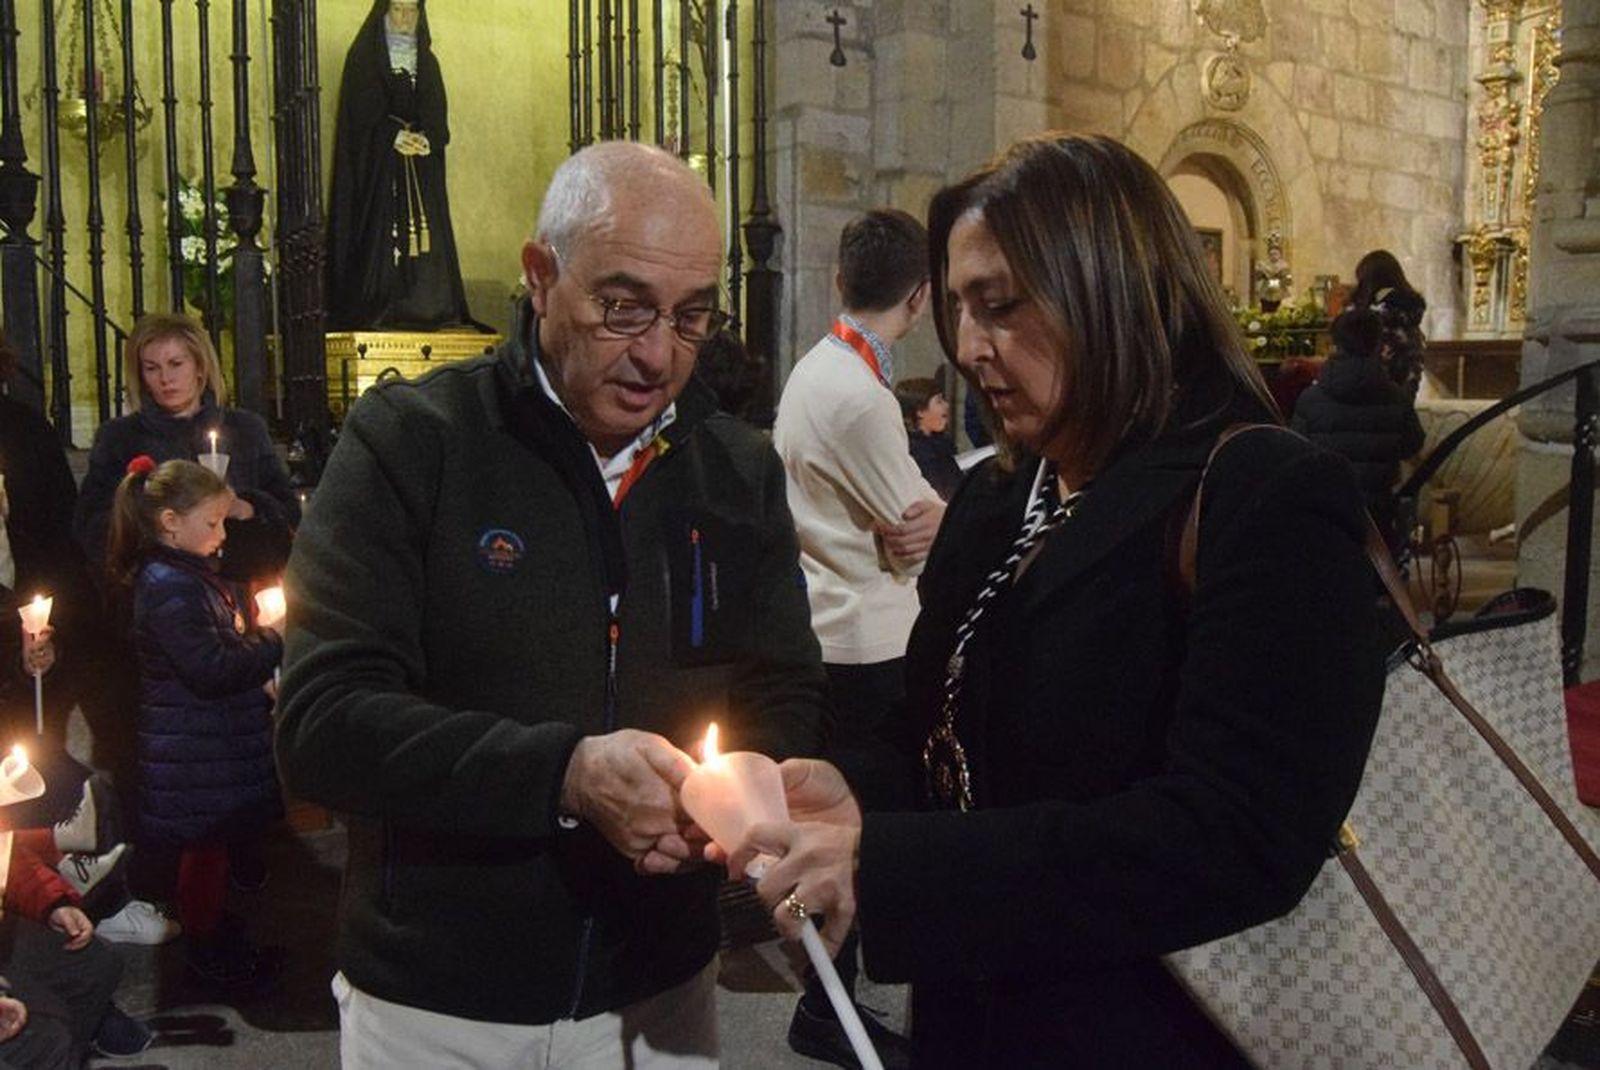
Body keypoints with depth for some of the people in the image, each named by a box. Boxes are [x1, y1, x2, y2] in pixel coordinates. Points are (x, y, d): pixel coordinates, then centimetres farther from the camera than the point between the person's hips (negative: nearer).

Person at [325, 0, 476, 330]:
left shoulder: (427, 61, 17)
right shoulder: (363, 56, 4)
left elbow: (437, 117, 9)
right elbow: (361, 111, -5)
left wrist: (426, 139, -12)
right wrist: (394, 136, -19)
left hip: (421, 166, 4)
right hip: (377, 164, -4)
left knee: (424, 227, -3)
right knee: (379, 233, -11)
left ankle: (424, 309, -2)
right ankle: (376, 311, -11)